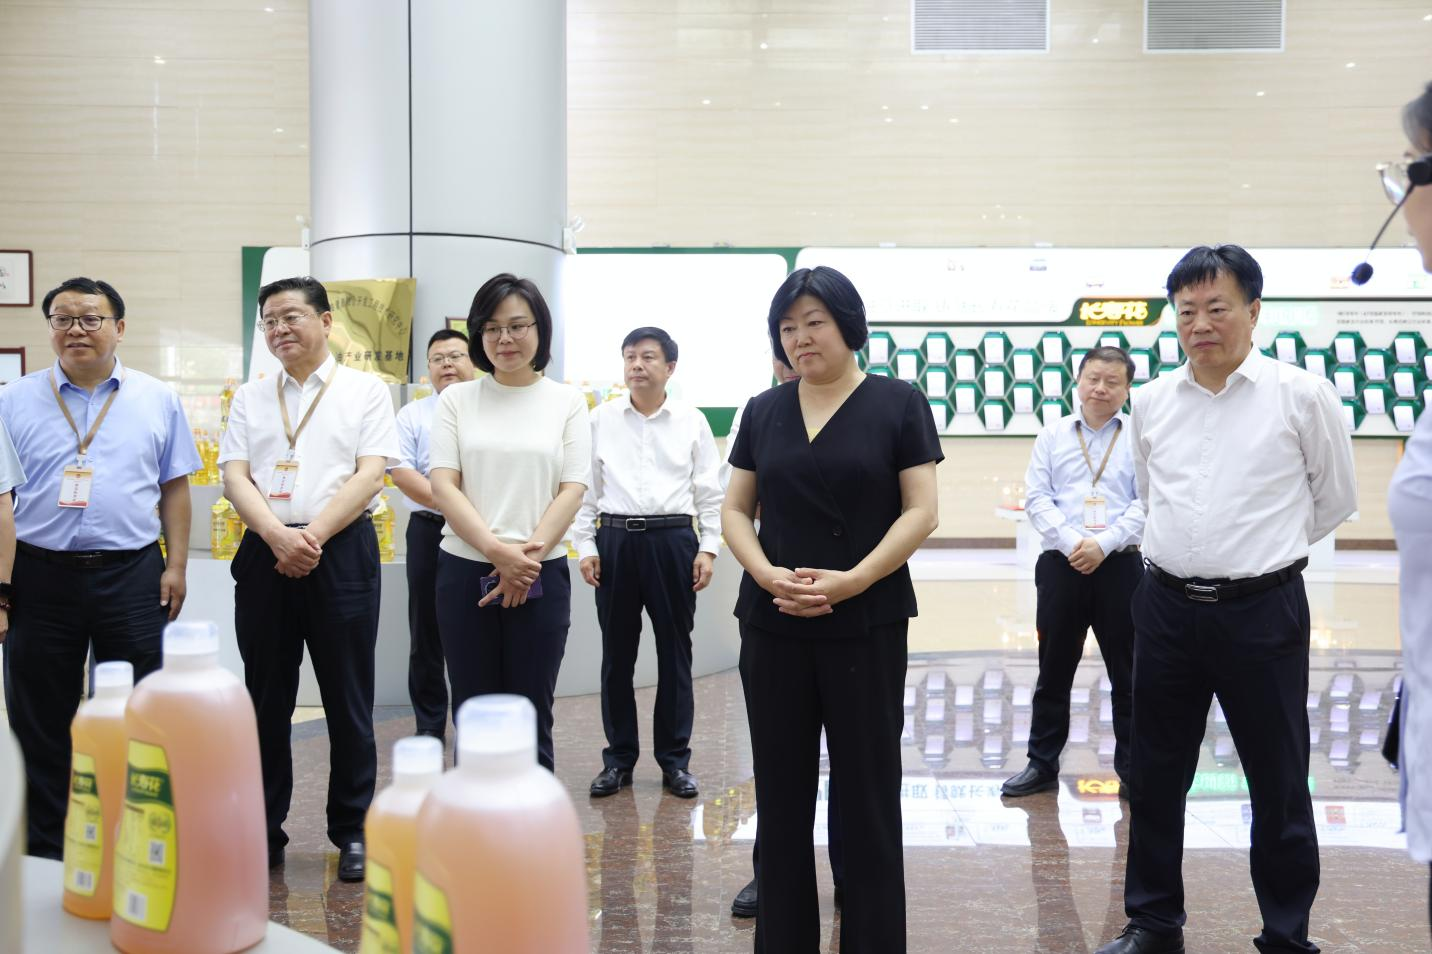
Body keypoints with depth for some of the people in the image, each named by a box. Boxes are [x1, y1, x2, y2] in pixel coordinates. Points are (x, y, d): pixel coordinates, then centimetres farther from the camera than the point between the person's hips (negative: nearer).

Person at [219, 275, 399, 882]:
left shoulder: (364, 391, 4)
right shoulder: (250, 398, 13)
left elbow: (370, 474, -5)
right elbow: (235, 477, 3)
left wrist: (313, 535, -15)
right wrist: (280, 537, -14)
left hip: (342, 552, -3)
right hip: (264, 553, 3)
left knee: (347, 698, 3)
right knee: (266, 699, 9)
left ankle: (352, 831, 14)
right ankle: (263, 830, 20)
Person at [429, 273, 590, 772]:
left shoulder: (567, 401, 5)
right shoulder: (457, 399, 5)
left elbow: (573, 490, -1)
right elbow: (442, 486, -3)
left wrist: (527, 556, -14)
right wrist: (497, 550, -16)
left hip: (541, 576, -1)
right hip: (465, 573, 1)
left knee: (532, 719, 6)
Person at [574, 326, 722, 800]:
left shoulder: (692, 421, 3)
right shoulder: (601, 419, 5)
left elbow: (709, 490, 5)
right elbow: (585, 487, 7)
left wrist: (708, 548, -2)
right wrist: (585, 546, 1)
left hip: (673, 539, -1)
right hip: (615, 538, 1)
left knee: (674, 650, 6)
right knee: (616, 651, 7)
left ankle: (675, 759, 17)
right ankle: (619, 757, 19)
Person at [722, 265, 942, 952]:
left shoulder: (898, 404, -1)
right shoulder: (763, 410, 9)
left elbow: (921, 511, -6)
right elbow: (735, 510, 8)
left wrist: (852, 579, -18)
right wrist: (767, 574, -11)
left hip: (867, 626, -3)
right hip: (771, 626, 3)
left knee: (867, 794, 6)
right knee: (781, 794, 9)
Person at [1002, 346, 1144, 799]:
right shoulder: (1052, 436, 9)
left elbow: (1147, 503, -4)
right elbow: (1037, 498, 2)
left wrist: (1104, 543, -16)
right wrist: (1071, 543, -13)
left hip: (1121, 567, -1)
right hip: (1060, 565, 2)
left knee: (1128, 675, 6)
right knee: (1053, 671, 9)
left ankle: (1132, 769, 18)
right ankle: (1042, 764, 19)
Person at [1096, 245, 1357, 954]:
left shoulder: (1303, 395, -6)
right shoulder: (1151, 401, 4)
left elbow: (1336, 499, 7)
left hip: (1263, 610, -3)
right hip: (1167, 604, 4)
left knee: (1278, 782, 7)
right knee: (1156, 775, 12)